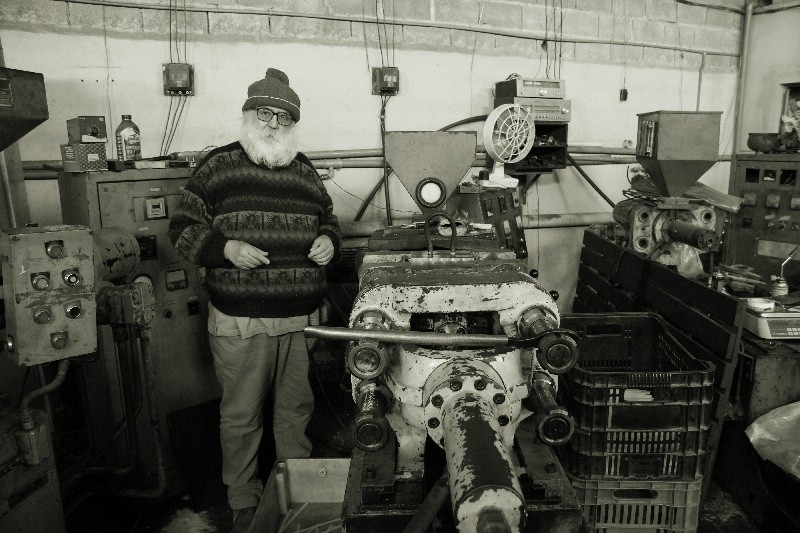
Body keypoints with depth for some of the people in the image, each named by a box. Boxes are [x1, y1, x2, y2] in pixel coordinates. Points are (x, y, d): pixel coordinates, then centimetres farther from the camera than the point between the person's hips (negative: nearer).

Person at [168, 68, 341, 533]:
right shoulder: (218, 166, -1)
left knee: (296, 407, 16)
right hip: (240, 321, -3)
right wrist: (225, 248, -18)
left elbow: (328, 219, 22)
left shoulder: (305, 171, 11)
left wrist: (328, 241, -1)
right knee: (241, 416, 10)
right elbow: (183, 229, 0)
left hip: (303, 319, 4)